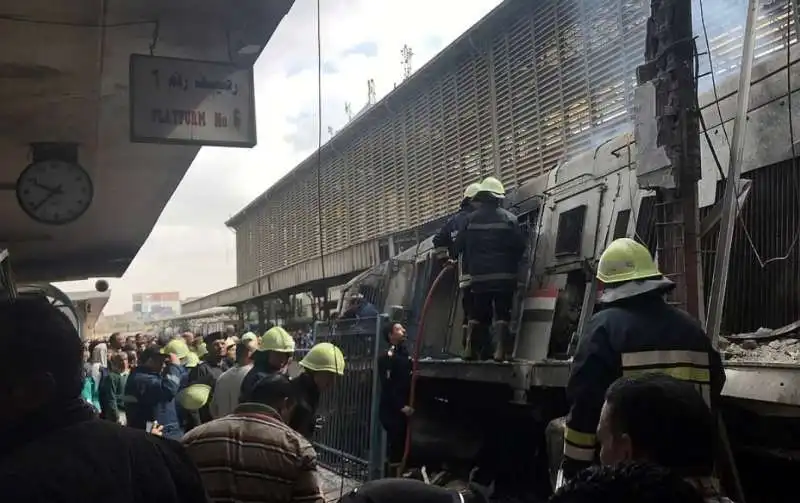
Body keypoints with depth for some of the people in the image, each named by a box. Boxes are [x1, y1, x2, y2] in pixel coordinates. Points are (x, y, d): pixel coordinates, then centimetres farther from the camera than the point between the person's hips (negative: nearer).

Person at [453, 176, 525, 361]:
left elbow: (458, 246, 6)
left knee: (476, 313, 12)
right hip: (504, 275, -2)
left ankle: (470, 348, 12)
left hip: (479, 276, 2)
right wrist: (512, 264, 13)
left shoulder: (471, 219, 3)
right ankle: (500, 350, -6)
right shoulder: (509, 218, -2)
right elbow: (520, 246, -3)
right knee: (502, 313, 1)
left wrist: (468, 266, 21)